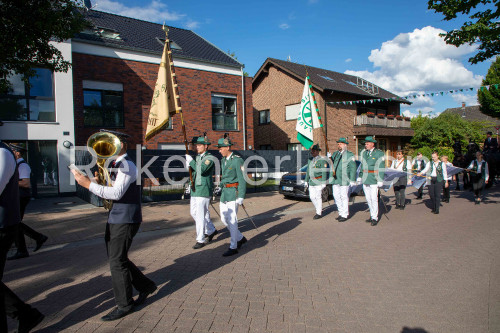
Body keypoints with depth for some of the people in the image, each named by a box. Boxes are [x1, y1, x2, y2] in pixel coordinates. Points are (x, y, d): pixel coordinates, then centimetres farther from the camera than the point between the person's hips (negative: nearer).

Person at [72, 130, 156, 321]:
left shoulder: (127, 166, -16)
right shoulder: (115, 166, 15)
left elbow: (116, 193, -27)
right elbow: (108, 193, 17)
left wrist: (88, 183, -23)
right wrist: (98, 181, 0)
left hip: (125, 220, -10)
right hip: (115, 219, 10)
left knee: (117, 262, -2)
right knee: (116, 259, 16)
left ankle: (124, 305, 14)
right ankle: (145, 286, 30)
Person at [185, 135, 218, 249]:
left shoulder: (210, 158, -11)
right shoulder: (197, 157, 15)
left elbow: (202, 170, -26)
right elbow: (193, 172, 18)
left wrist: (191, 161, -18)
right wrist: (189, 165, -3)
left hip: (204, 190, -9)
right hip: (195, 190, 9)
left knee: (200, 215, -6)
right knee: (194, 213, 15)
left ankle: (200, 240, 5)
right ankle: (211, 230, 30)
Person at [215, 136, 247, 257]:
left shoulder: (237, 160, -12)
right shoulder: (223, 160, 13)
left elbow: (242, 179, -15)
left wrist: (241, 197, -19)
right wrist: (222, 191, 19)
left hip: (233, 192, -8)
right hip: (224, 192, 8)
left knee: (232, 220, -6)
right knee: (224, 219, 10)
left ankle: (233, 247, 4)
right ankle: (240, 238, 27)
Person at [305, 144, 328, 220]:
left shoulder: (322, 161, -8)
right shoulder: (310, 160, 12)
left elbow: (324, 172, -11)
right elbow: (308, 171, 17)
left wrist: (324, 182, -16)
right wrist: (306, 181, 16)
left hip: (318, 182, -7)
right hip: (311, 182, 7)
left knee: (318, 197, -2)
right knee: (312, 197, 7)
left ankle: (318, 213, 6)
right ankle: (320, 209, 26)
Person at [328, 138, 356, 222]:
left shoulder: (349, 155, -3)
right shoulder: (335, 154, 16)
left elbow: (353, 168, -6)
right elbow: (331, 165, 23)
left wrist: (352, 180, -11)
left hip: (344, 180, -6)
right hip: (335, 180, 6)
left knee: (344, 197, -1)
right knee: (336, 196, 10)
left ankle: (345, 215, 9)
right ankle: (341, 213, 23)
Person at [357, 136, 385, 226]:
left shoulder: (379, 153, -6)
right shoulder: (364, 152, 13)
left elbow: (381, 168, -9)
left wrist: (380, 180, -13)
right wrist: (360, 176, 19)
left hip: (373, 180, -6)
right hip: (365, 180, 6)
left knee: (374, 199, -5)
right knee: (368, 199, 11)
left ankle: (375, 218, 4)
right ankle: (372, 216, 23)